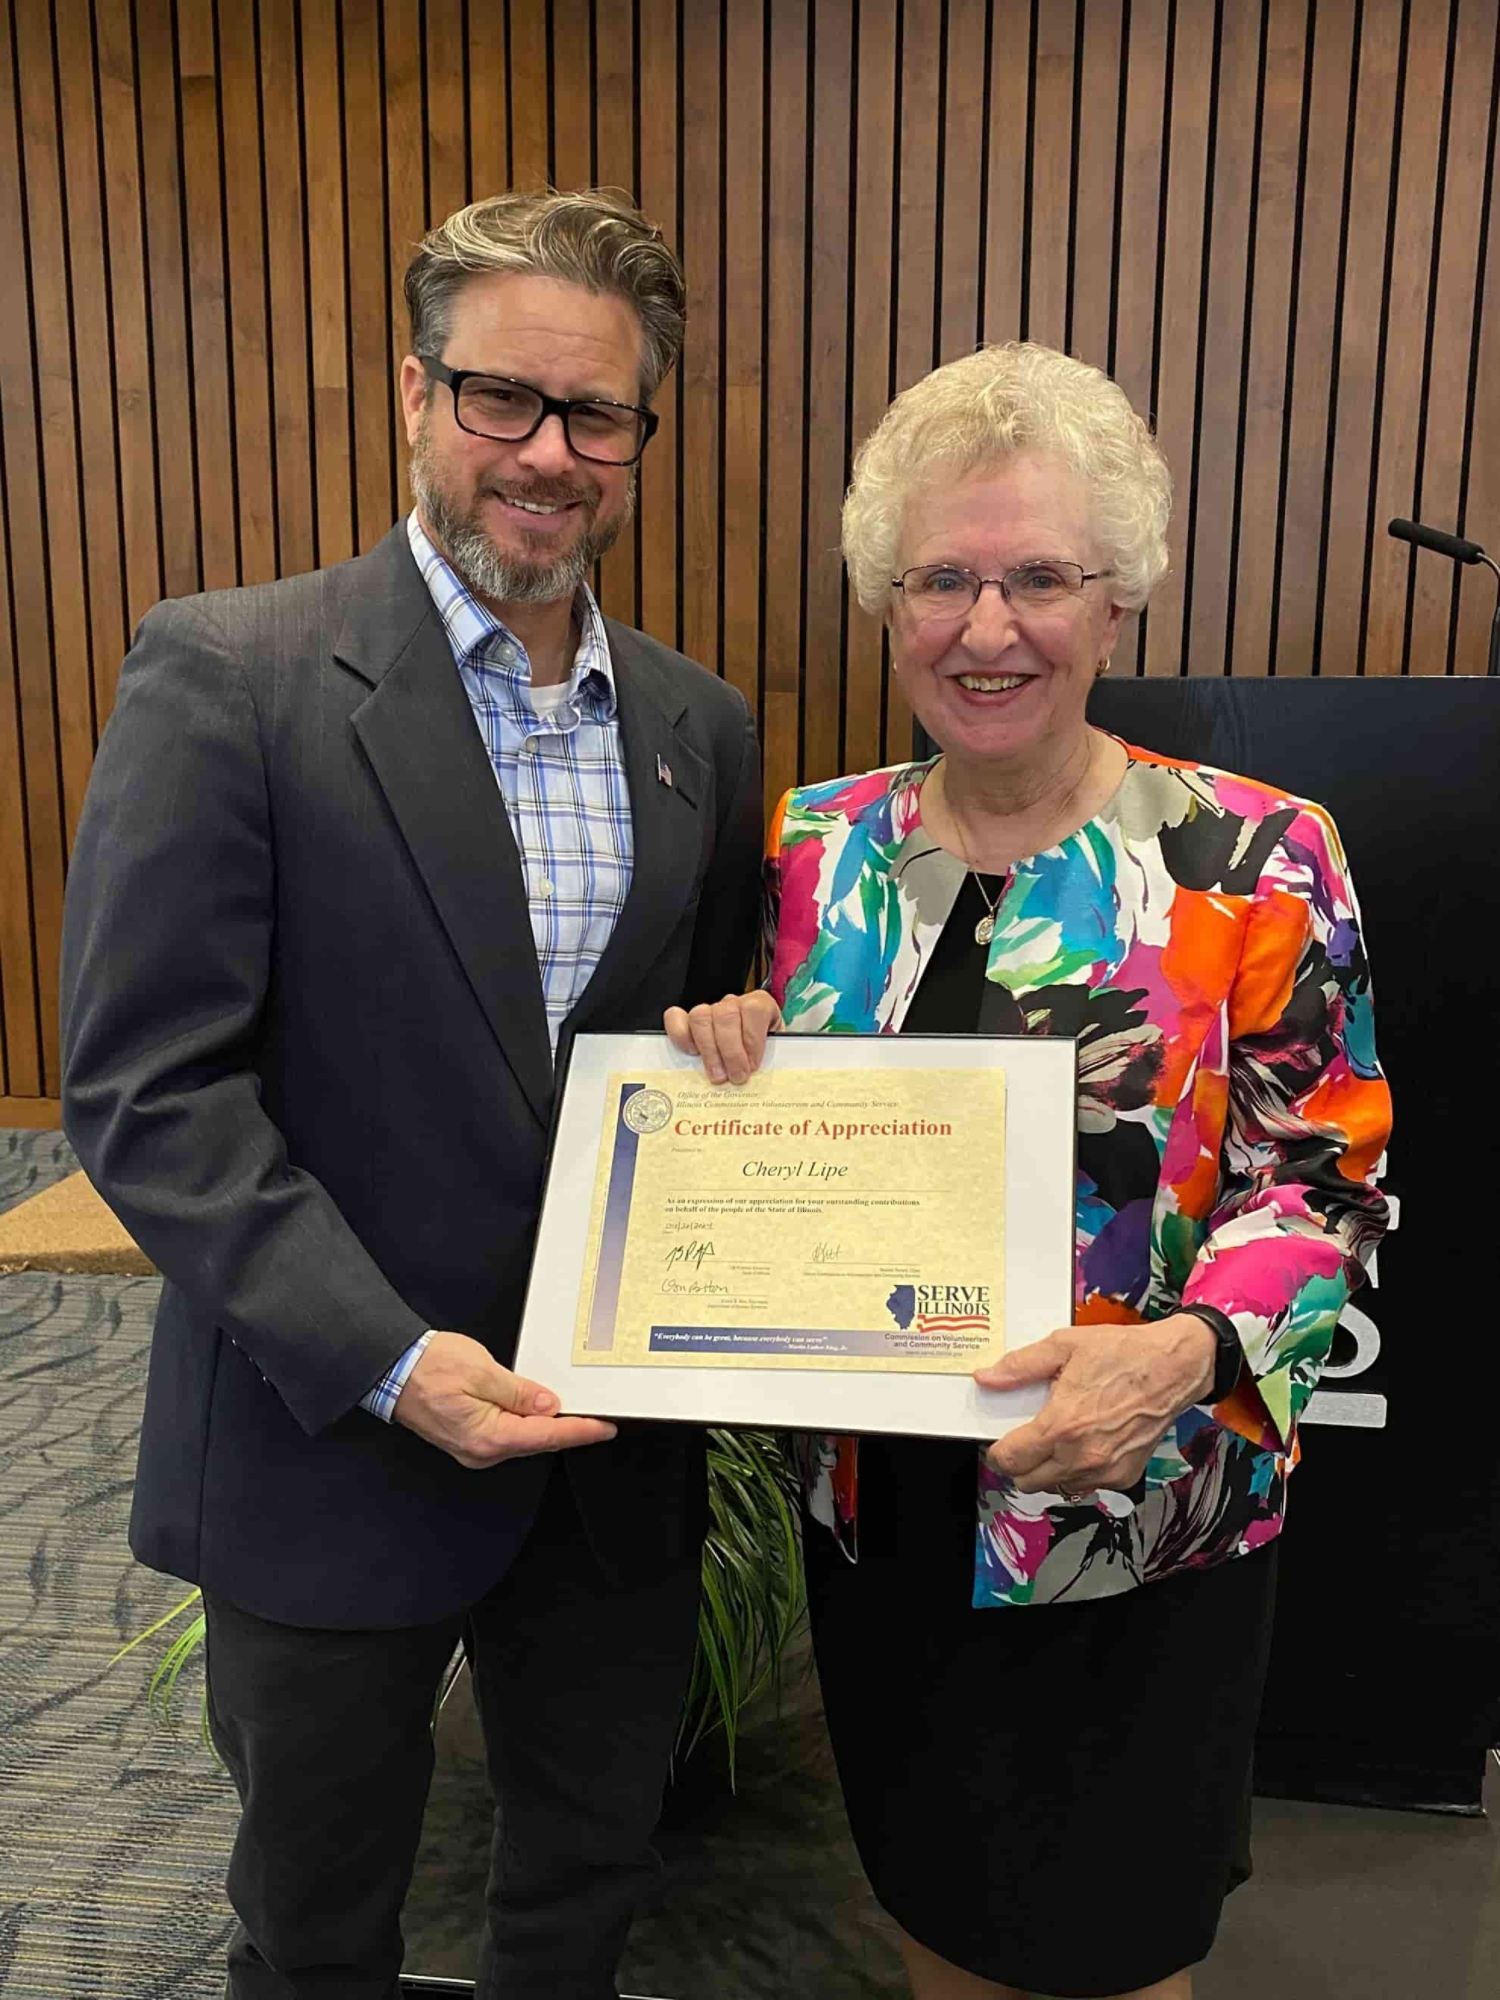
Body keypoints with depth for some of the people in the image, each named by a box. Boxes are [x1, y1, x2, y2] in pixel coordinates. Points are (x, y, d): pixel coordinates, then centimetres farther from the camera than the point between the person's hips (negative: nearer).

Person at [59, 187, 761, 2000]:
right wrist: (387, 1358, -23)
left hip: (615, 1444, 5)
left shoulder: (697, 725, 3)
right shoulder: (226, 675, -13)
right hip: (333, 1439, -4)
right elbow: (142, 1086, -16)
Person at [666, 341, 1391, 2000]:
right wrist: (728, 1054, -14)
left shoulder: (1255, 860, -14)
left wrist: (1185, 1351, -29)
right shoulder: (818, 846, -2)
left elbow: (1324, 1182, -11)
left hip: (1137, 1521, -3)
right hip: (879, 1499, 4)